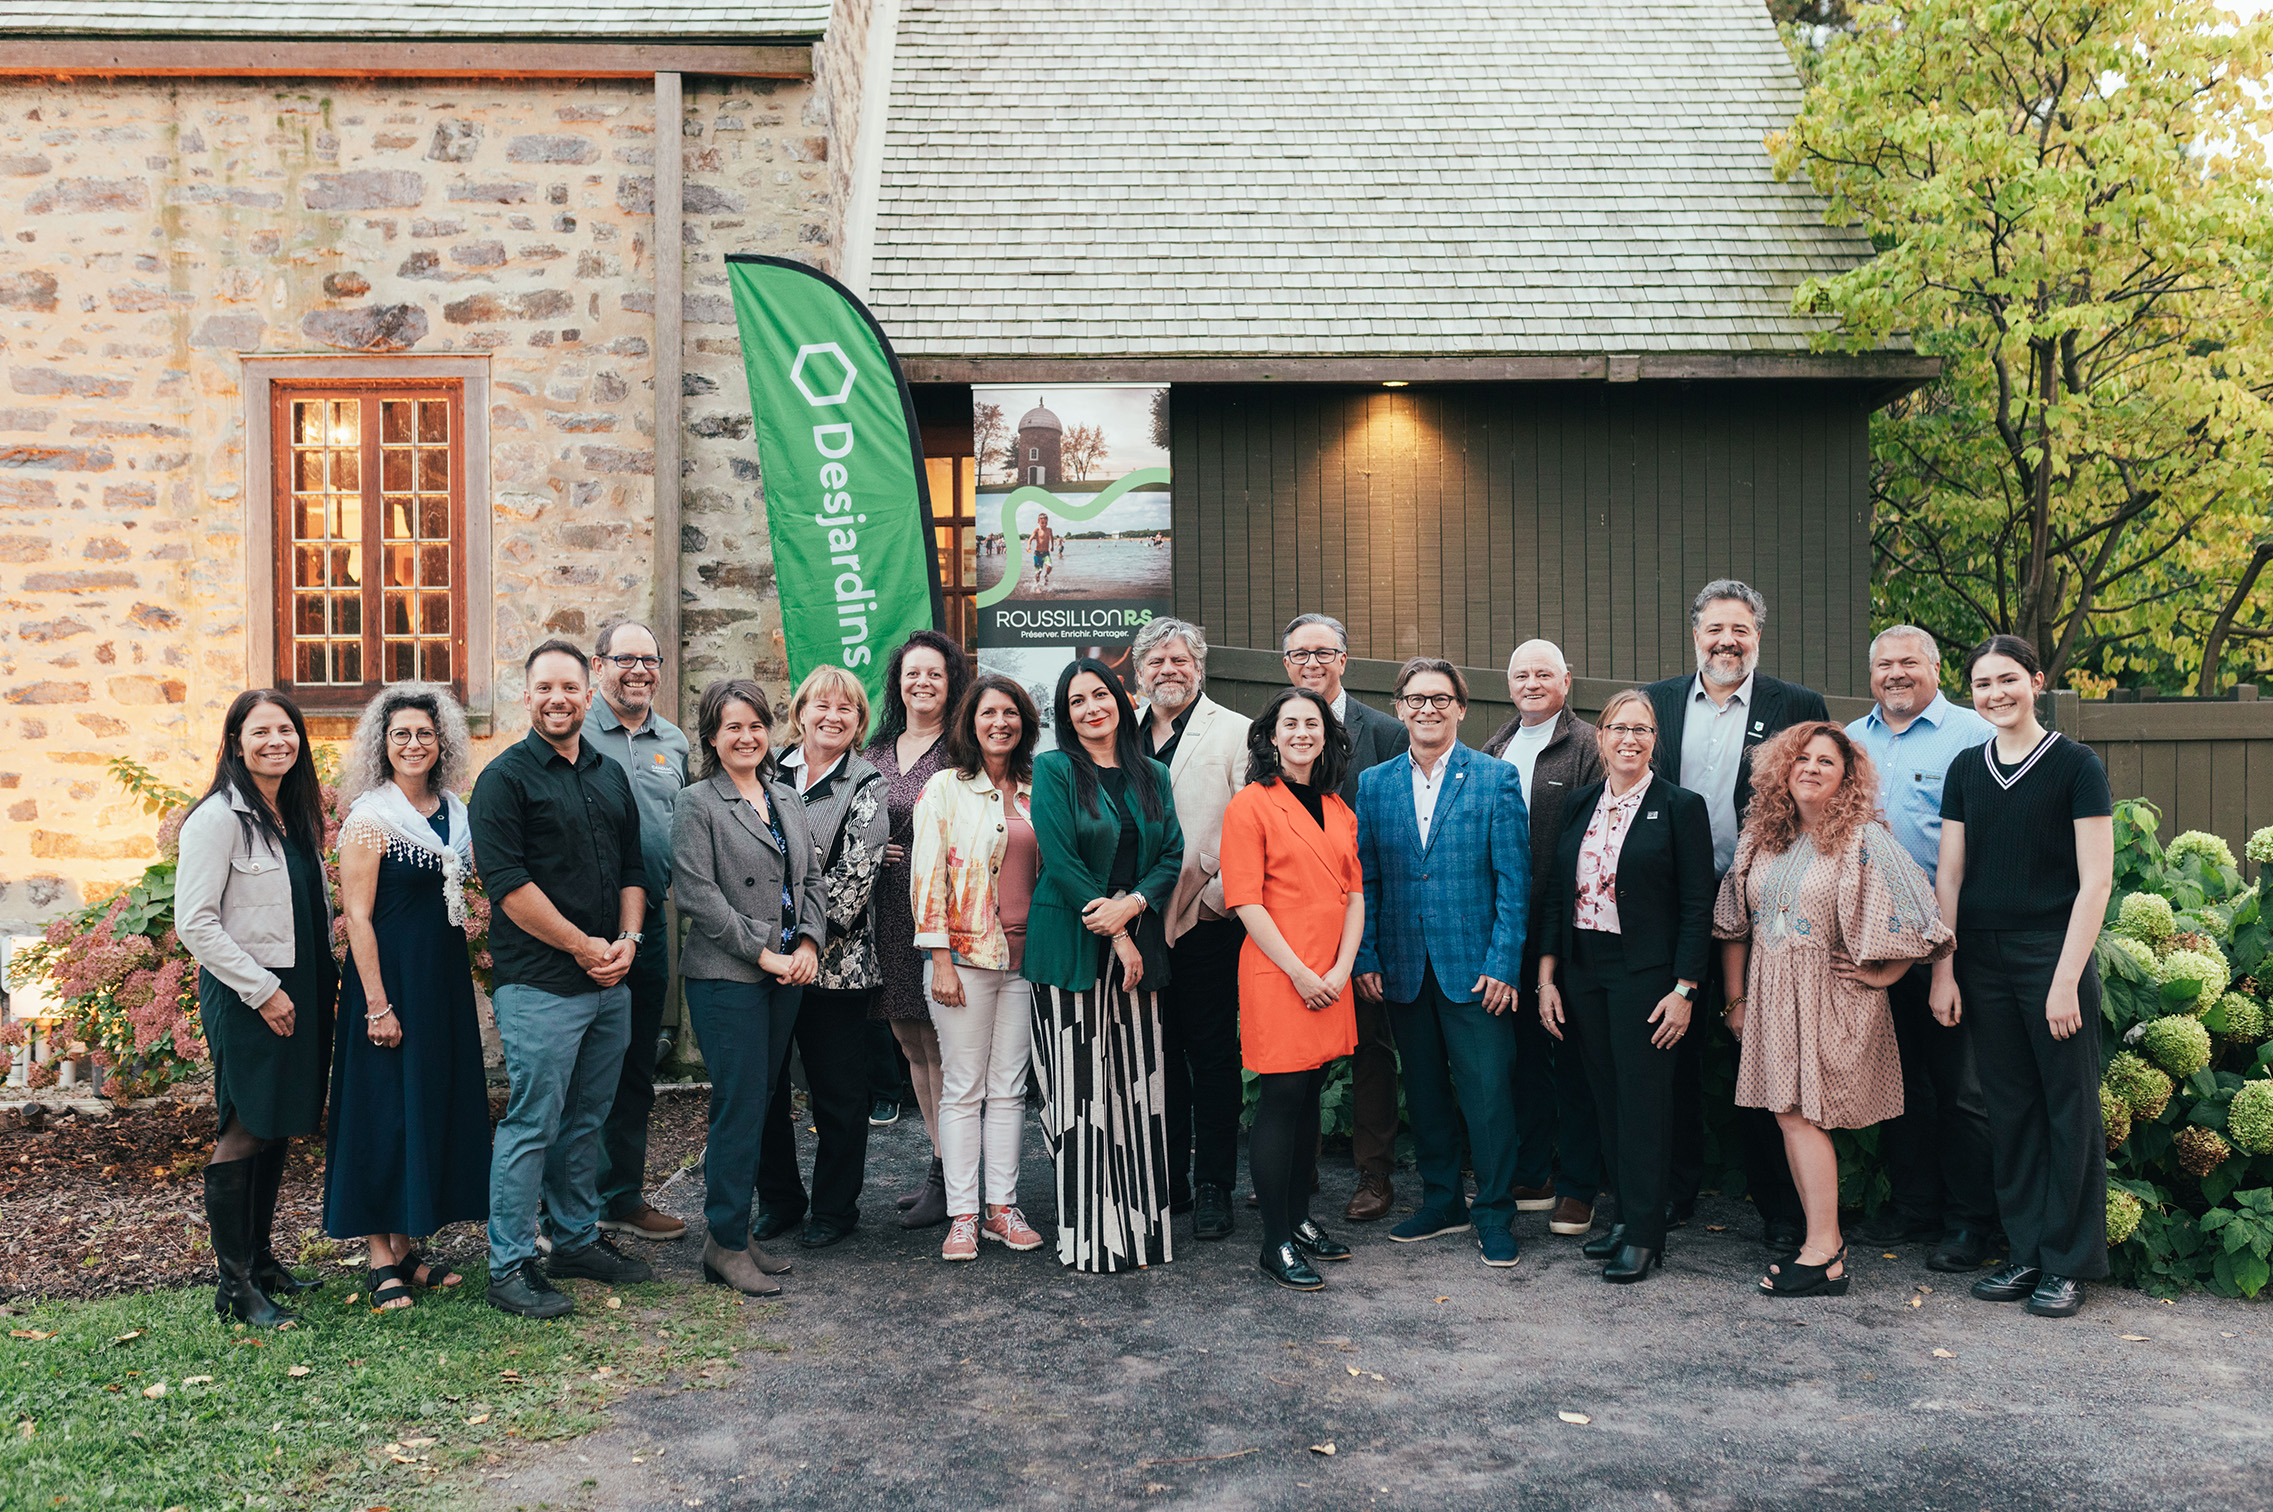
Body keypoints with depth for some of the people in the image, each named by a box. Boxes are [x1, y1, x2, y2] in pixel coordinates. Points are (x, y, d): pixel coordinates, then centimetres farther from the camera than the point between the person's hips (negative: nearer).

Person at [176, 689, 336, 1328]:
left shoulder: (299, 813, 12)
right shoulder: (218, 818, -11)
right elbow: (194, 924, -15)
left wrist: (326, 978, 12)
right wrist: (261, 989, -16)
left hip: (300, 992, 8)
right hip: (244, 996, -7)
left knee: (277, 1131, 14)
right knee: (242, 1134, -3)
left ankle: (261, 1258, 25)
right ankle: (234, 1284, 5)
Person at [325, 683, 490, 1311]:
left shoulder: (454, 813, 8)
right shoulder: (369, 817, -10)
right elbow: (357, 916, -13)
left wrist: (462, 979, 10)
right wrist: (377, 1003, -17)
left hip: (446, 977, 7)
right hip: (392, 977, -7)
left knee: (437, 1104, 11)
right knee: (385, 1111, 0)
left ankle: (406, 1244, 23)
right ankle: (379, 1258, 10)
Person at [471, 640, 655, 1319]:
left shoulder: (611, 776, 14)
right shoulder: (504, 778, -6)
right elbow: (508, 882, -14)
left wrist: (626, 941, 0)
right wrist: (584, 946, -12)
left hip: (610, 982, 7)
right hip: (539, 985, -6)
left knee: (586, 1120, 15)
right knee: (532, 1125, -2)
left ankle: (578, 1239, 28)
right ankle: (509, 1267, 7)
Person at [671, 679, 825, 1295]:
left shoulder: (786, 799, 15)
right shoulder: (697, 805, -5)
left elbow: (809, 879, 16)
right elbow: (698, 895, -12)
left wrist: (809, 943, -1)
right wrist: (764, 952, -13)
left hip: (786, 976, 6)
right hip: (726, 977, -6)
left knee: (756, 1103, 10)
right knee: (740, 1108, -5)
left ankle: (731, 1231, 20)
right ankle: (727, 1245, 6)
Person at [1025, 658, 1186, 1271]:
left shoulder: (1152, 777, 12)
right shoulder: (1054, 769, -1)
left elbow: (1172, 855, 6)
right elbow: (1060, 859, -9)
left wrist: (1131, 905, -13)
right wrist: (1116, 939, -11)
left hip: (1137, 946, 4)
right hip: (1072, 946, -4)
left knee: (1138, 1088, 4)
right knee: (1082, 1090, -1)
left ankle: (1141, 1224, 14)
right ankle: (1089, 1235, 7)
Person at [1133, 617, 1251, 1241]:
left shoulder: (1235, 733, -1)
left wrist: (1215, 898, -12)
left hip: (1204, 926, -4)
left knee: (1211, 1055, 3)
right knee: (1158, 1055, 11)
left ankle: (1213, 1187, 13)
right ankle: (1166, 1182, 22)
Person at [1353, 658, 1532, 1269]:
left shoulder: (1496, 778, -1)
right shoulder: (1373, 784, 8)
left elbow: (1514, 878, -4)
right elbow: (1366, 879, 9)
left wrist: (1504, 963, -11)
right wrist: (1366, 958, 1)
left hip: (1475, 967, -3)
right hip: (1404, 967, 3)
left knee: (1487, 1091, -1)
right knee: (1424, 1090, 13)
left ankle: (1493, 1215, 13)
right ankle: (1441, 1201, 28)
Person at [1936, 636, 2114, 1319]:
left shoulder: (2075, 764, -5)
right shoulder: (1966, 770, 9)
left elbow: (2095, 880, -8)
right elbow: (1949, 877, 9)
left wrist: (2066, 980, -14)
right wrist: (1943, 971, 3)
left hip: (2053, 953, -4)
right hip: (1983, 959, 4)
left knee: (2069, 1109, 3)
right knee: (2009, 1109, 10)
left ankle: (2069, 1263, 14)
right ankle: (2026, 1254, 20)